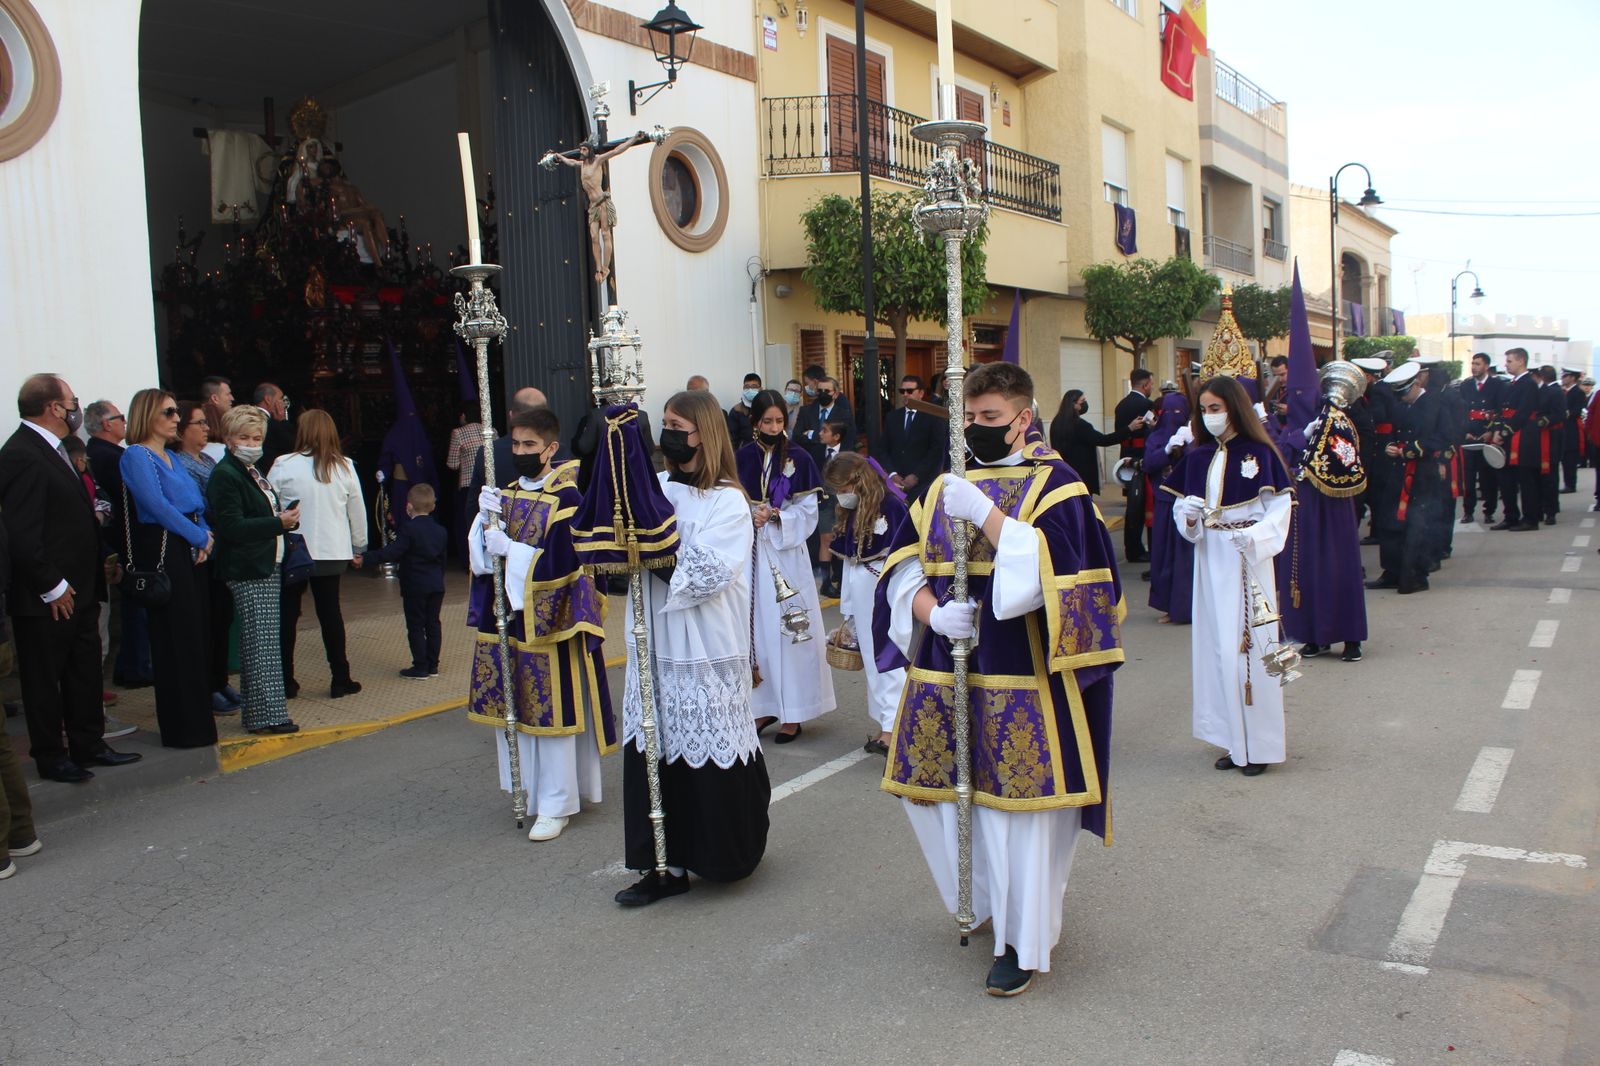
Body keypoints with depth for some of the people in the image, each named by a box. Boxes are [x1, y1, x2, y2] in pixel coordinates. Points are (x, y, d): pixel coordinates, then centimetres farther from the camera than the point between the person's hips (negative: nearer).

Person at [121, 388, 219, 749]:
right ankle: (183, 728, 5)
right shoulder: (137, 455, -8)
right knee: (176, 640, -3)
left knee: (198, 634, 10)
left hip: (190, 552, 9)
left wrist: (206, 536, 2)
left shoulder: (171, 456, 18)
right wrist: (199, 536, -11)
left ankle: (197, 718, 19)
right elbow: (157, 505, -17)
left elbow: (196, 503, 20)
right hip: (163, 552, -8)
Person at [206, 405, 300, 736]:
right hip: (247, 571, -10)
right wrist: (279, 522, -23)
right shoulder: (225, 475, -11)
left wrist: (285, 517, 12)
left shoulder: (254, 473, 19)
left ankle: (256, 709, 17)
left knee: (257, 642, 12)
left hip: (269, 567, 10)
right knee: (262, 642, -10)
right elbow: (232, 527, -20)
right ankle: (267, 714, -7)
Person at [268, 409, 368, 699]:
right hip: (332, 552, 2)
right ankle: (340, 680, 10)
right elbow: (357, 510, 7)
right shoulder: (344, 467, -1)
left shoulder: (284, 466, -9)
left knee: (287, 615, 9)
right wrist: (358, 546, 19)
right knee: (330, 612, 9)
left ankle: (285, 682, 12)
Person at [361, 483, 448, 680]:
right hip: (436, 586, 6)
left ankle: (420, 667, 3)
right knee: (433, 624, 11)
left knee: (415, 627, 1)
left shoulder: (409, 529, -12)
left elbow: (391, 552, -19)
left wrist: (366, 559, -15)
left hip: (415, 587, -6)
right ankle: (433, 665, 16)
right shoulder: (441, 531, 8)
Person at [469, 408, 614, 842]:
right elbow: (481, 552, 5)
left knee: (550, 709, 1)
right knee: (513, 707, 12)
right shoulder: (506, 493, 9)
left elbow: (564, 562, -19)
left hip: (549, 621, -6)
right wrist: (486, 518, -13)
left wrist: (510, 549, -20)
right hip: (506, 615, 7)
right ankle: (527, 789, 28)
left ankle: (555, 805, 12)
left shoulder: (566, 498, -11)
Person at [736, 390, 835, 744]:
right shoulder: (741, 459, 4)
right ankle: (764, 707, 16)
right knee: (757, 629, 5)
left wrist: (776, 516, -16)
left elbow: (808, 513, -1)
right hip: (751, 555, 2)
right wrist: (751, 517, -13)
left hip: (786, 553, -2)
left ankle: (793, 712, 7)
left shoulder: (799, 459, -1)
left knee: (790, 628, 0)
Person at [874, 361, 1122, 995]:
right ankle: (988, 902, 38)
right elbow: (903, 568, 6)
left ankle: (1024, 943, 19)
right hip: (945, 672, 6)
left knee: (1018, 804, 0)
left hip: (1020, 682, -6)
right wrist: (932, 612, -13)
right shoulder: (946, 486, 11)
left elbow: (1053, 569, -19)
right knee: (934, 791, 13)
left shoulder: (1055, 485, -4)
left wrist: (984, 514, -25)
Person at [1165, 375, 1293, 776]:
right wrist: (1188, 518, -12)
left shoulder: (1259, 453, -6)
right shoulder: (1197, 457, 8)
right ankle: (1232, 740, 18)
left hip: (1248, 560, -5)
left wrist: (1253, 536, -25)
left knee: (1249, 645, -2)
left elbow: (1280, 510, -9)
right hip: (1210, 560, 5)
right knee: (1217, 645, 7)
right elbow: (1182, 509, 10)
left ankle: (1259, 745, 9)